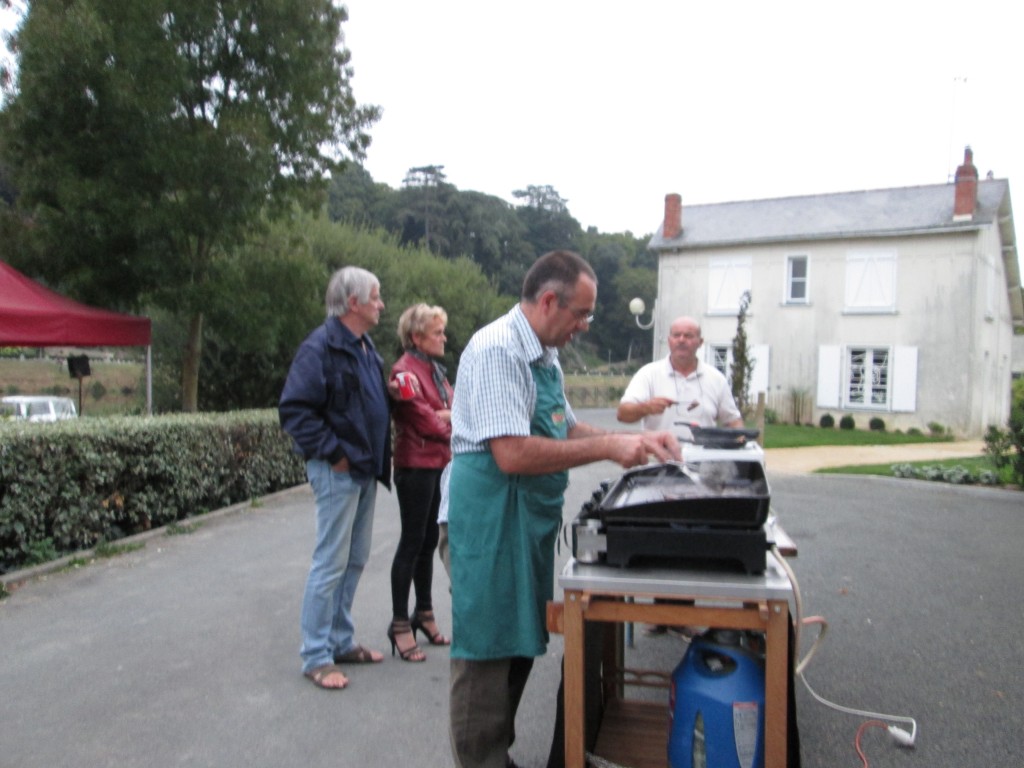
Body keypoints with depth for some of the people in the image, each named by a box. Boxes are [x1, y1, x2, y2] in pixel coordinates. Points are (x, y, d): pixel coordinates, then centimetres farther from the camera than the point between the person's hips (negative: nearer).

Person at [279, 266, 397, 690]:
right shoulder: (320, 347, -15)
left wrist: (390, 395, 5)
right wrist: (333, 453, -20)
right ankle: (316, 656, 12)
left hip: (366, 469, 9)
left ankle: (341, 641, 29)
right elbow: (295, 409, -20)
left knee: (354, 560, 16)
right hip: (339, 471, -9)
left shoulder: (364, 346, 13)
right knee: (331, 563, -1)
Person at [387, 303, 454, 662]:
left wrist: (446, 416, -11)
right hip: (416, 466, -8)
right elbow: (426, 421, -18)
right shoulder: (406, 370, -16)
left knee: (428, 541, 16)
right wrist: (455, 421, -1)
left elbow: (448, 407, 11)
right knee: (412, 542, 0)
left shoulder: (434, 368, 13)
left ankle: (424, 614, 30)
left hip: (436, 464, 9)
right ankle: (400, 625, 12)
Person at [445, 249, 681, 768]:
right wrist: (607, 447, -21)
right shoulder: (497, 350, -19)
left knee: (518, 648, 19)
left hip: (528, 521, 10)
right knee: (486, 655, 3)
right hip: (490, 523, -10)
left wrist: (635, 440, 7)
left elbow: (565, 428, 20)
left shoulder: (544, 355, 11)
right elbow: (512, 454, -26)